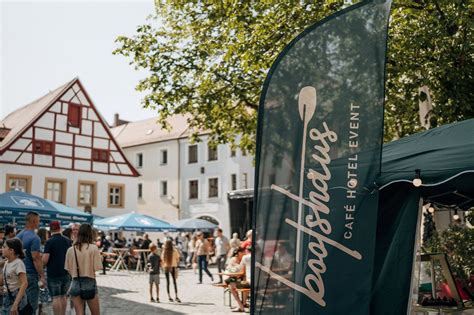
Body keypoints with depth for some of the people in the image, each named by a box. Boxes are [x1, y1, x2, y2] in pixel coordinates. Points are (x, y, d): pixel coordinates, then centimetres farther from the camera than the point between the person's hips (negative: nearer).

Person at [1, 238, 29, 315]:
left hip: (17, 298, -8)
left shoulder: (18, 263, -16)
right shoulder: (7, 263, 9)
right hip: (7, 298, 8)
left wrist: (15, 304, -29)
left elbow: (24, 284, -24)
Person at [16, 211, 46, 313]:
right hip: (31, 275, -8)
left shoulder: (19, 236, 10)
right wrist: (42, 276, -18)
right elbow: (36, 259, -20)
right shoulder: (34, 238, -15)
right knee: (31, 305, -2)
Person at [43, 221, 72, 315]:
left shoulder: (49, 242, -12)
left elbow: (45, 260, -16)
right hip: (66, 273, 5)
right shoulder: (68, 241, 5)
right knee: (63, 296, 15)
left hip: (53, 274, -5)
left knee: (56, 298, -2)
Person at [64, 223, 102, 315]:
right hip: (90, 283, -2)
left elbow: (69, 270, 3)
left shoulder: (71, 250, 0)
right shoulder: (93, 248, -8)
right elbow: (96, 268, -11)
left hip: (75, 284, 3)